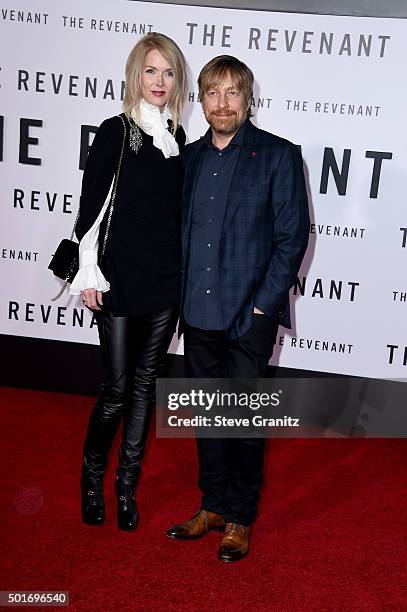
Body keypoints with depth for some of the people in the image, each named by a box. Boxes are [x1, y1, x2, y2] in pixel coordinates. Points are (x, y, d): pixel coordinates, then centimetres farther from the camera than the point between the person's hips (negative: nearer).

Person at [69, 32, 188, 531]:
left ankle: (127, 486, 25)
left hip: (167, 279, 5)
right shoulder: (115, 131, -5)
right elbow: (89, 205, -6)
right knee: (117, 389, 0)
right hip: (121, 278, -5)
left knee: (145, 383, 11)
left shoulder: (177, 137, 10)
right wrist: (90, 274, -9)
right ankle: (92, 476, 26)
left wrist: (183, 268, 10)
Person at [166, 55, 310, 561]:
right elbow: (180, 230, 14)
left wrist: (261, 306, -12)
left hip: (249, 315, -5)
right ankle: (213, 506, 31)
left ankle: (241, 518, 22)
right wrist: (181, 296, 5)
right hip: (197, 312, 5)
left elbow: (293, 236, -7)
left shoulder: (278, 156, -4)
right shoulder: (189, 158, 11)